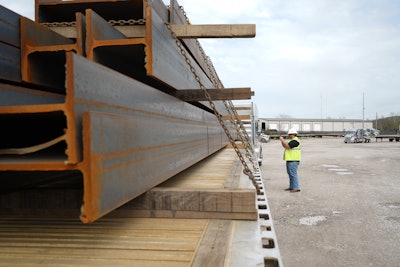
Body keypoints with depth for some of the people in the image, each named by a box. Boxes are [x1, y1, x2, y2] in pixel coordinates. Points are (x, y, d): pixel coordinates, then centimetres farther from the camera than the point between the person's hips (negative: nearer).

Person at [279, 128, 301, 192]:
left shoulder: (295, 141, -15)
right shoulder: (292, 140, 18)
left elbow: (287, 146, -24)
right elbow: (285, 146, 21)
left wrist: (282, 140, -14)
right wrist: (282, 141, 6)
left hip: (293, 160, -11)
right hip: (290, 159, 11)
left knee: (293, 174, -10)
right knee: (290, 173, 13)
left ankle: (296, 188, -6)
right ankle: (291, 187, 20)